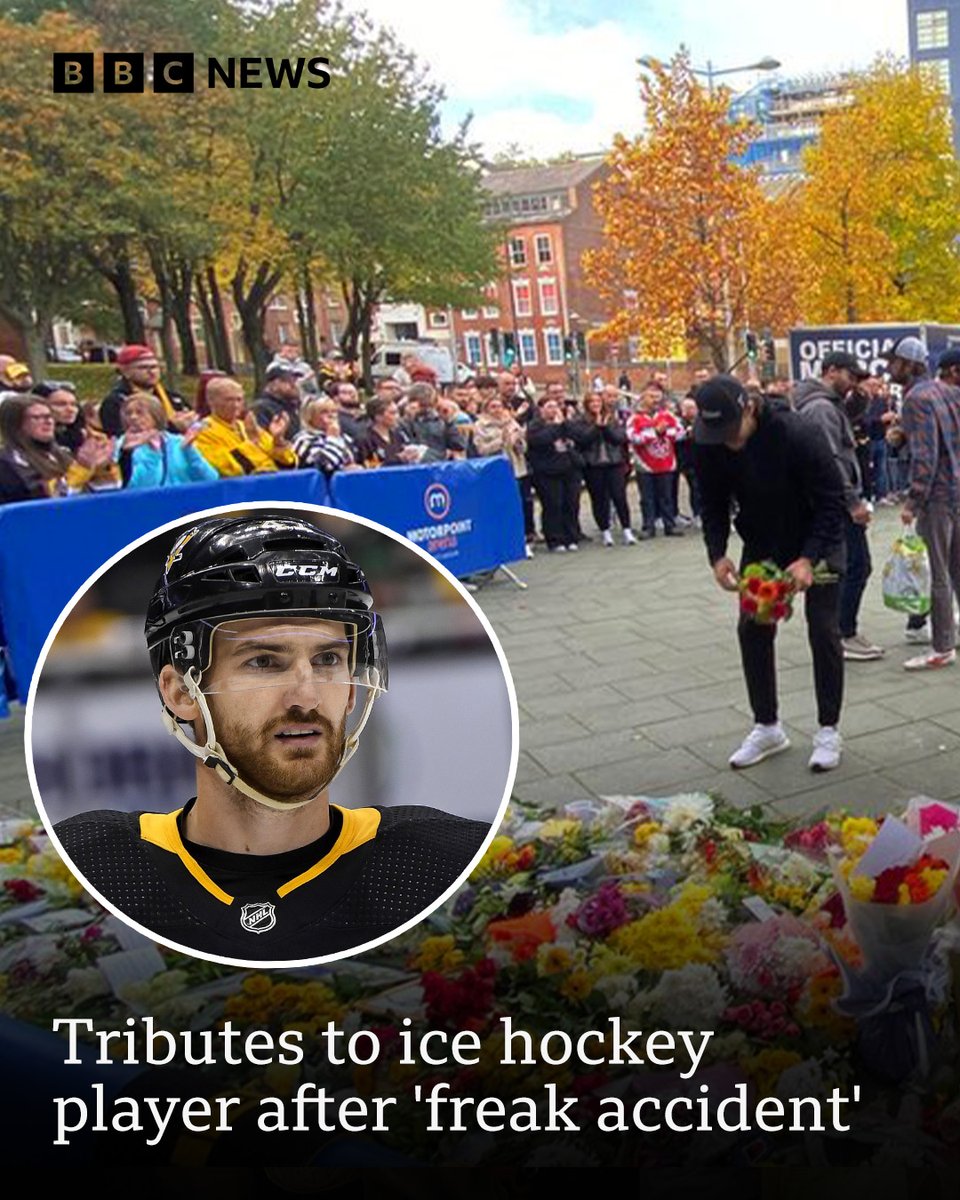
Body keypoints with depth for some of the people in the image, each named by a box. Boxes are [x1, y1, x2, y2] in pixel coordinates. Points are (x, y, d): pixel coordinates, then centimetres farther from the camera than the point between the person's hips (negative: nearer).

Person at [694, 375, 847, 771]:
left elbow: (832, 501, -26)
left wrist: (808, 559, -35)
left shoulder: (799, 434, -32)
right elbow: (713, 504, -5)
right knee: (752, 630, 2)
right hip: (761, 545, 4)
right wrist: (717, 554, -20)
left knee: (823, 631, -3)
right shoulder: (710, 446, -18)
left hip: (817, 543, -4)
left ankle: (828, 730, 11)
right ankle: (767, 727, 16)